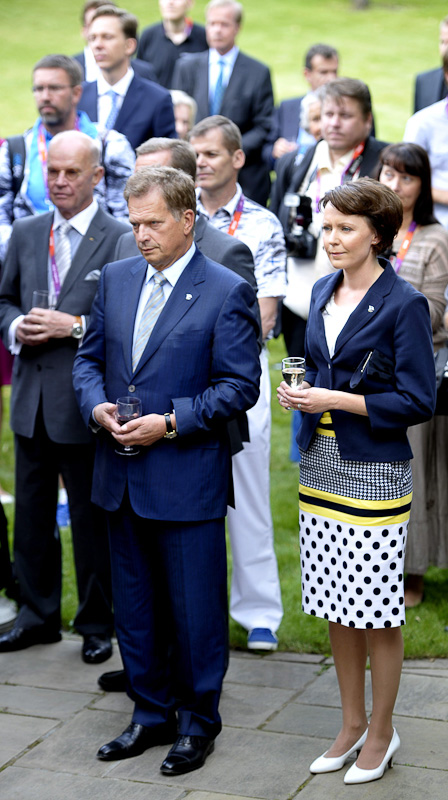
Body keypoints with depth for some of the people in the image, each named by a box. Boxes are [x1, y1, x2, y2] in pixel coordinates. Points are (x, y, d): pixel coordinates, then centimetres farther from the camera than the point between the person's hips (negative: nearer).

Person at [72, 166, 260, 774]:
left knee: (195, 607, 5)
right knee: (134, 604, 15)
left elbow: (241, 385, -10)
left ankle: (198, 721, 22)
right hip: (122, 476, 6)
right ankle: (152, 712, 30)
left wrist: (171, 422, -18)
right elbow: (90, 358, 15)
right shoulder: (116, 279, 9)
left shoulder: (227, 292, -8)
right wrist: (96, 405, -6)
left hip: (187, 479, -5)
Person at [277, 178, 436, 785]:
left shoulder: (404, 304, -11)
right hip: (321, 466, 7)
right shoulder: (324, 291, 10)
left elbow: (419, 401, -12)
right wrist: (301, 392, 0)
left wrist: (339, 401, -18)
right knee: (336, 609, 14)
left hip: (374, 473, -6)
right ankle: (352, 724, 29)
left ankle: (381, 733, 20)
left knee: (376, 614, 3)